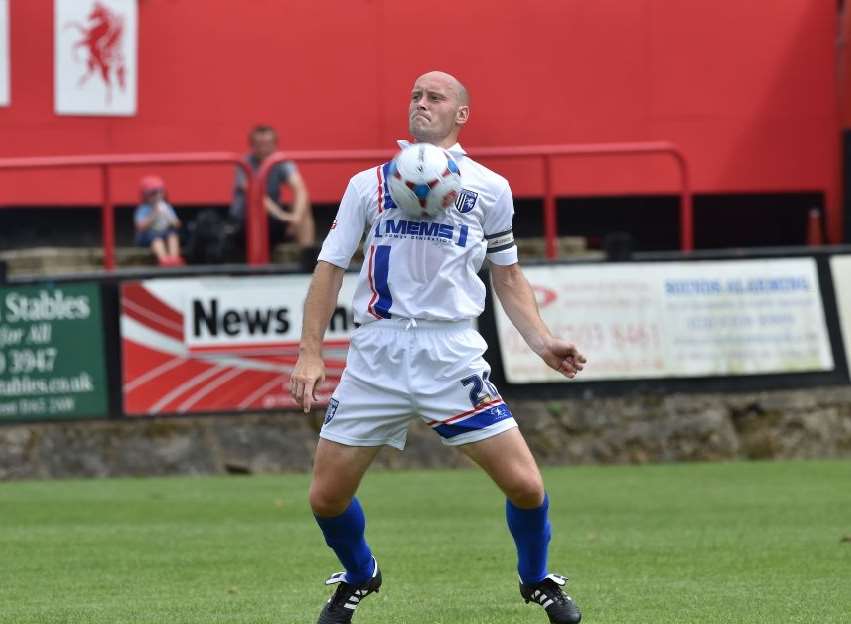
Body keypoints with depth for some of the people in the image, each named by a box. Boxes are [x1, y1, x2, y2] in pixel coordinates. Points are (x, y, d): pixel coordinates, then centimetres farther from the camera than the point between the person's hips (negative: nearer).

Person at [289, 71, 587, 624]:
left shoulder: (489, 188, 9)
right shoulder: (368, 184, 11)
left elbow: (507, 275, 17)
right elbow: (331, 265, 12)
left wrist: (542, 342, 5)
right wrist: (310, 352, 4)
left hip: (453, 351, -1)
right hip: (377, 354, 1)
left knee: (525, 485, -9)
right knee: (327, 496, -1)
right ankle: (359, 578, 31)